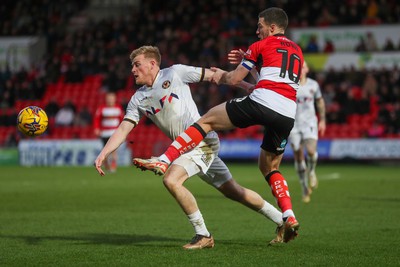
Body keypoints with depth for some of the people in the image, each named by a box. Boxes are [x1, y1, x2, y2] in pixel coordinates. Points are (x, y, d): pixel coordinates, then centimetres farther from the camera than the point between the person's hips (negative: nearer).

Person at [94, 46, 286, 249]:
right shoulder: (138, 99, 12)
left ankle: (203, 236, -14)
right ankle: (282, 221, 27)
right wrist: (103, 154, -5)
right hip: (188, 147, 7)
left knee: (171, 180, -23)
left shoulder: (175, 73, -6)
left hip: (203, 140, -7)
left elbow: (212, 75, -1)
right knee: (233, 191, 13)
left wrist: (248, 86, -1)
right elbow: (123, 129, 8)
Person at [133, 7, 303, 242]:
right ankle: (289, 217, 6)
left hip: (260, 103, -6)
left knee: (207, 120, 7)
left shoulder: (261, 46, 11)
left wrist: (221, 77, 34)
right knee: (270, 168, 22)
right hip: (288, 114, 6)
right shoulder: (297, 51, 28)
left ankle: (163, 161, -4)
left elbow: (234, 79, 13)